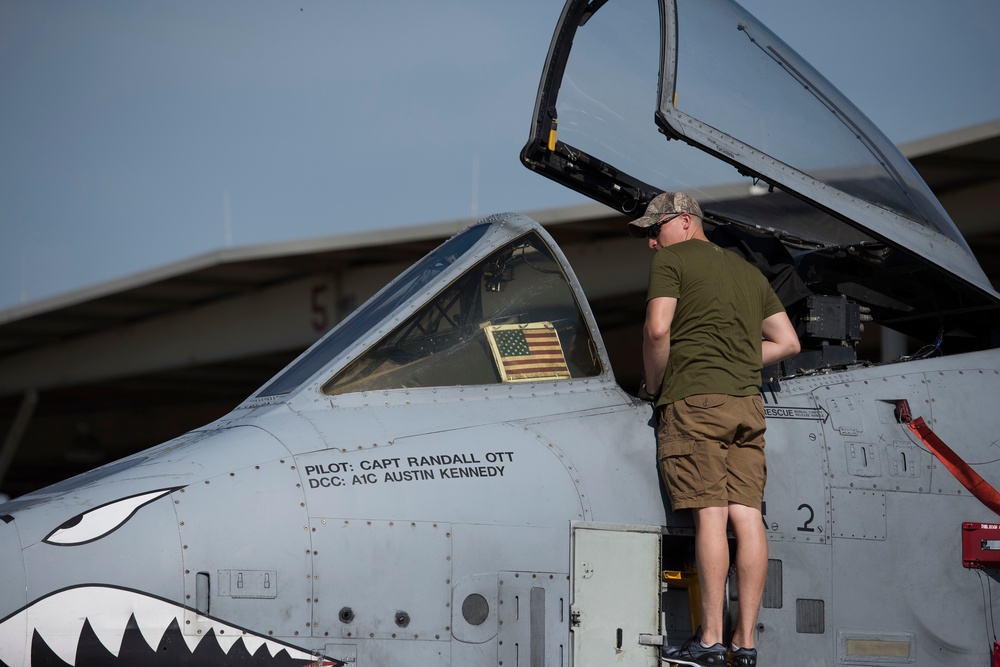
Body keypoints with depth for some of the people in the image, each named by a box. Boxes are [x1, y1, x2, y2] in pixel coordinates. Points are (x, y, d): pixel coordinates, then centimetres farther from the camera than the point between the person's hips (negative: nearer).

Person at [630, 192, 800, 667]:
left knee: (710, 516, -10)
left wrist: (653, 386, 2)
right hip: (747, 403, 6)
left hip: (695, 399, -6)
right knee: (747, 517, 0)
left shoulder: (672, 260, 3)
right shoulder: (748, 271, 24)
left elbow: (658, 329, -11)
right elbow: (787, 343, 23)